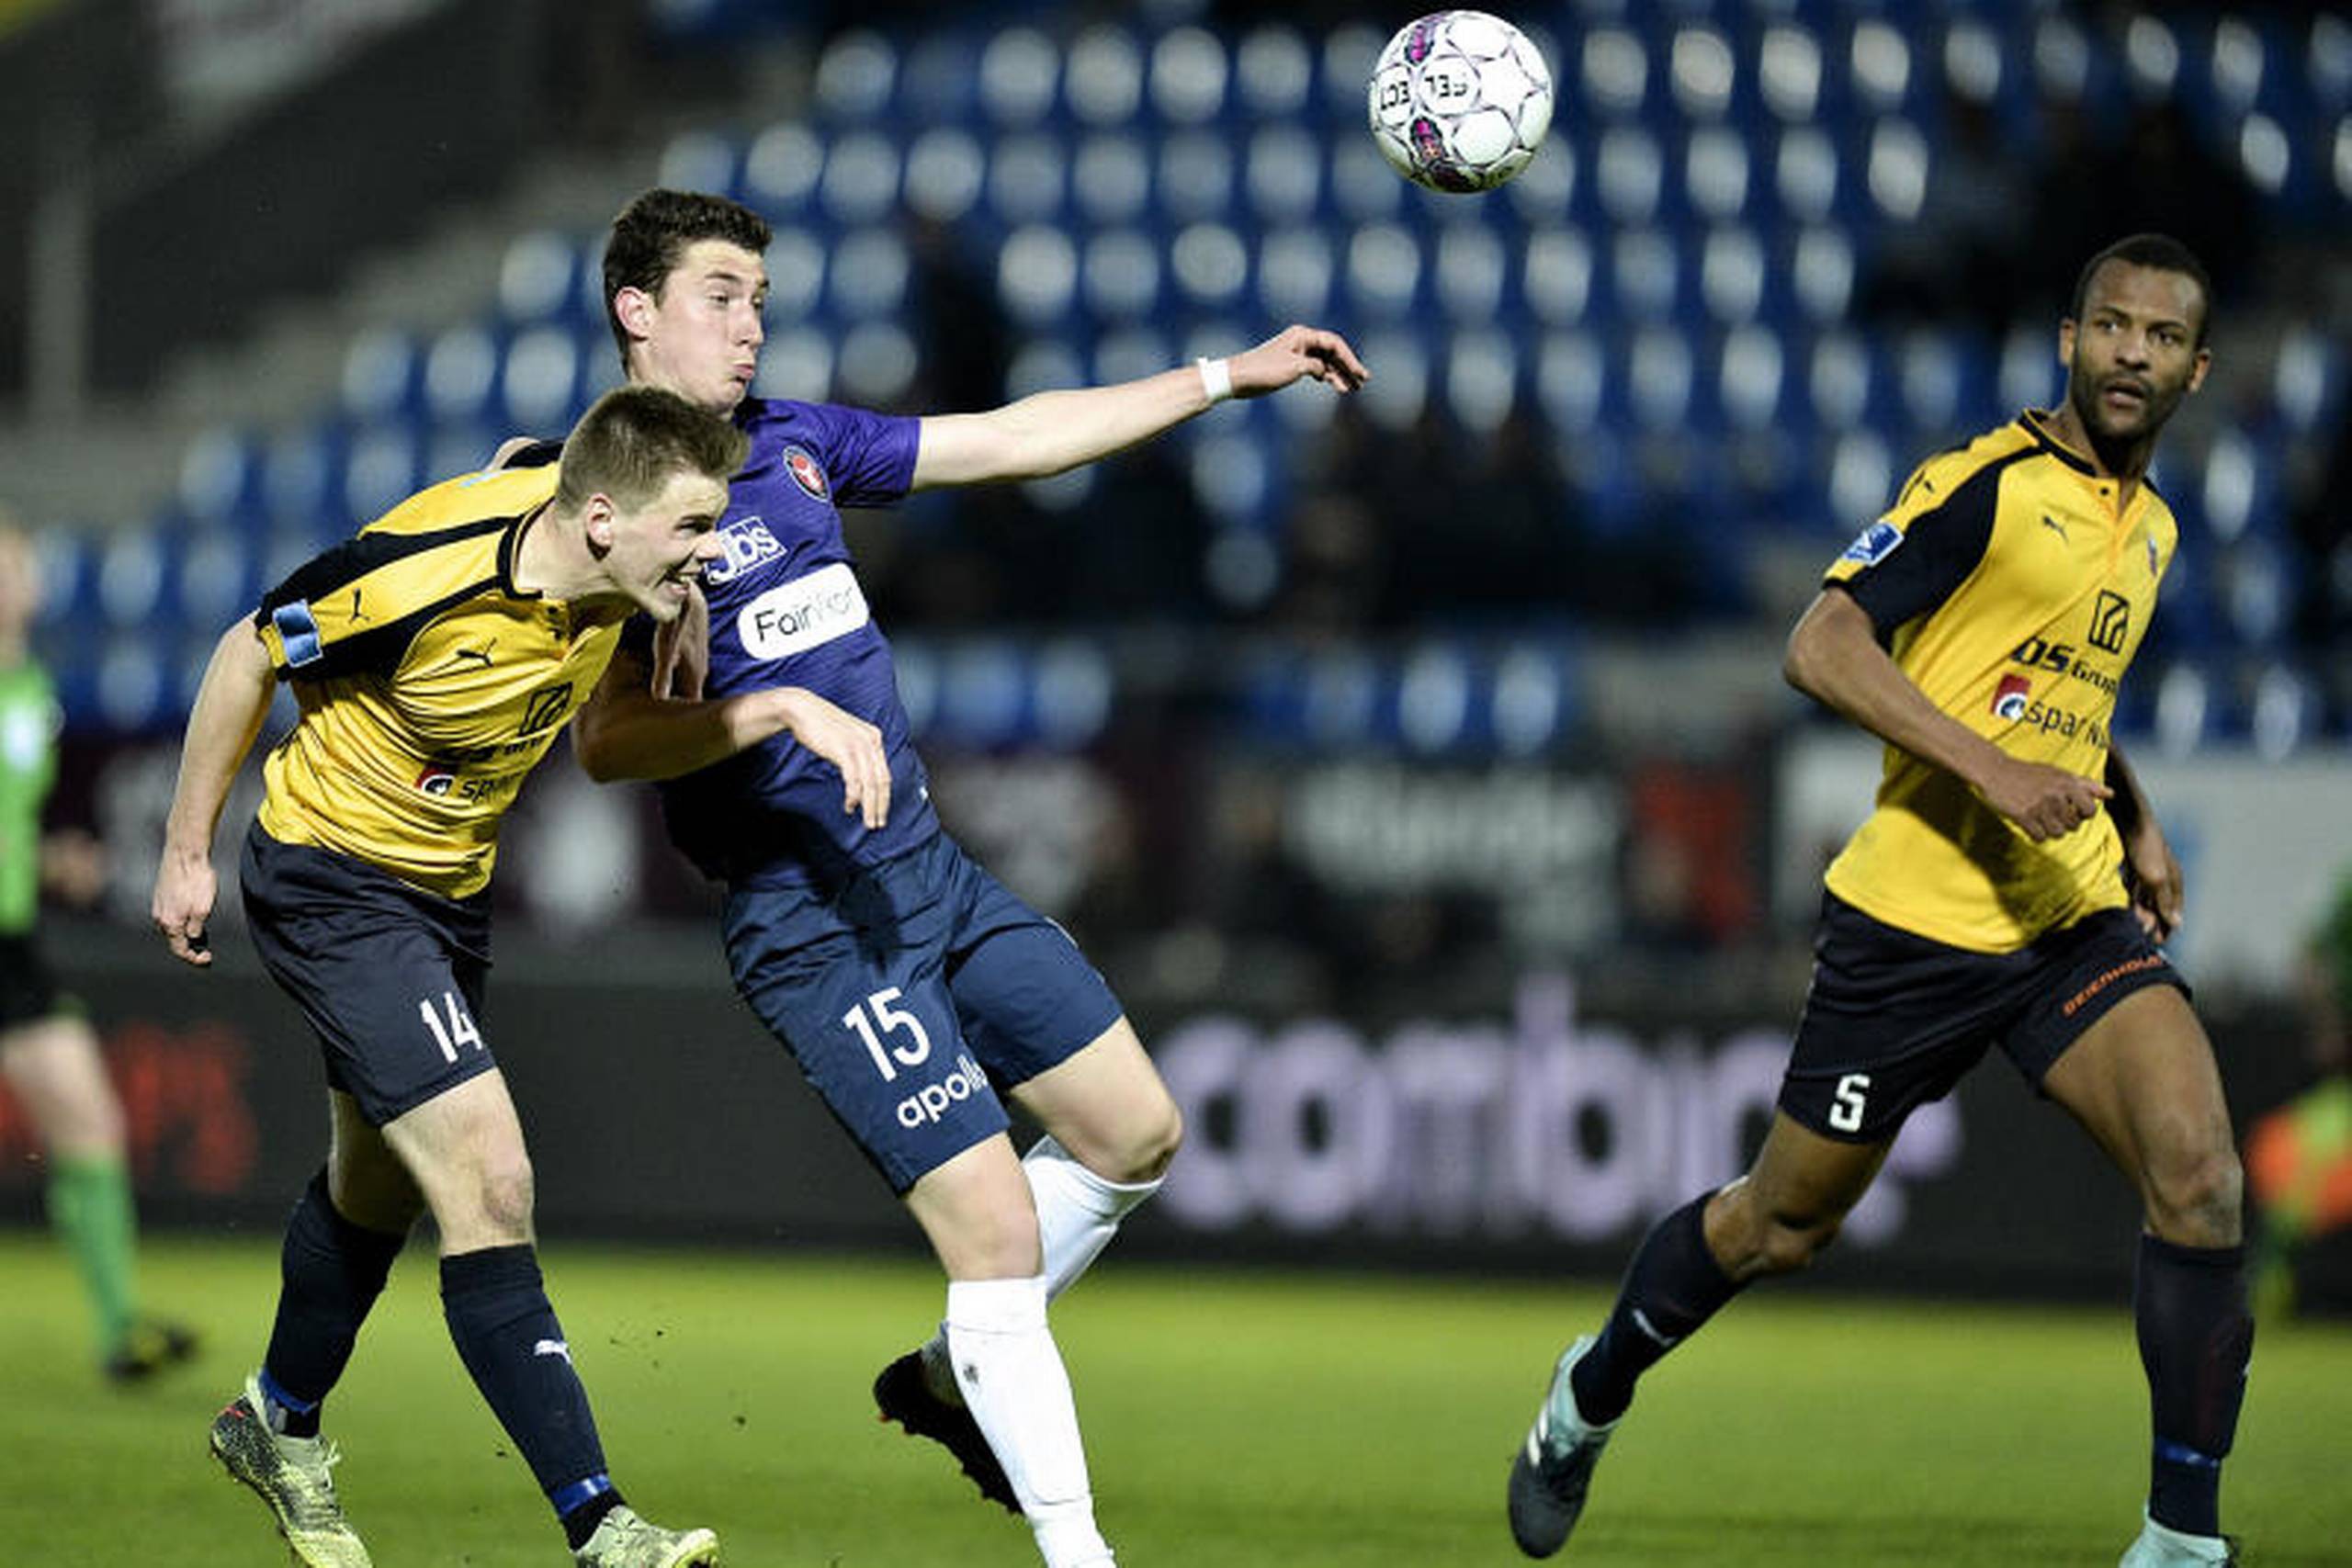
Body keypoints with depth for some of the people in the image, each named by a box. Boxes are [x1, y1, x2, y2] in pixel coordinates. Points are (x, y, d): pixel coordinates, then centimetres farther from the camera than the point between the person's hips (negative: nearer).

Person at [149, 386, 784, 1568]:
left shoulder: (607, 572, -14)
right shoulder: (421, 575, -33)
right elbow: (249, 656, -16)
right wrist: (185, 851, -7)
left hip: (449, 888, 8)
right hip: (330, 882, -8)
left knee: (380, 1184, 24)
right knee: (490, 1185, -17)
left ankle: (280, 1426, 49)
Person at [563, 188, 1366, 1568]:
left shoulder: (793, 442, 12)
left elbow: (1014, 439, 18)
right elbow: (605, 738, -21)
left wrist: (1229, 377, 17)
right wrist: (780, 708, -30)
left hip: (935, 871, 9)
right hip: (816, 922, -9)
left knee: (1136, 1133, 13)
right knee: (997, 1228, -11)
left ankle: (959, 1373, 29)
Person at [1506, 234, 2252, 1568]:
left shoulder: (2151, 527, 14)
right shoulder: (1989, 481, -10)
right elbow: (1823, 647, -18)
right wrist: (1988, 769, -27)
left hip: (2075, 919, 5)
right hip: (1916, 915, -5)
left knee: (2199, 1177, -19)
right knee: (1783, 1226, 8)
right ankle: (1592, 1396, 36)